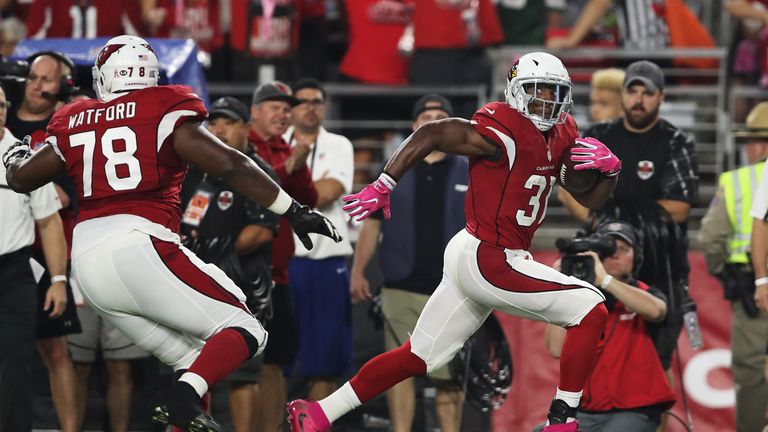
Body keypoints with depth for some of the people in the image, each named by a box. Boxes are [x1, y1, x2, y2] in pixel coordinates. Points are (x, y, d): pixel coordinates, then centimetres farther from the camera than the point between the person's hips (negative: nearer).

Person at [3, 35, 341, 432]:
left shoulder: (74, 124, 16)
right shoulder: (164, 111, 2)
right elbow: (229, 165, -6)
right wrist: (294, 211, -2)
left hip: (88, 261, 6)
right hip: (139, 248, -6)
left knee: (194, 361, 14)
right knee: (244, 331, -1)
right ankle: (180, 399, -26)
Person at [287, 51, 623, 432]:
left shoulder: (561, 134, 10)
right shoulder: (503, 133, -17)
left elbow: (589, 198, 15)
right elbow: (429, 135, -15)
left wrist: (609, 170, -6)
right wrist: (382, 187, -14)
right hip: (489, 260, -9)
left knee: (417, 358, 15)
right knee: (590, 310, -12)